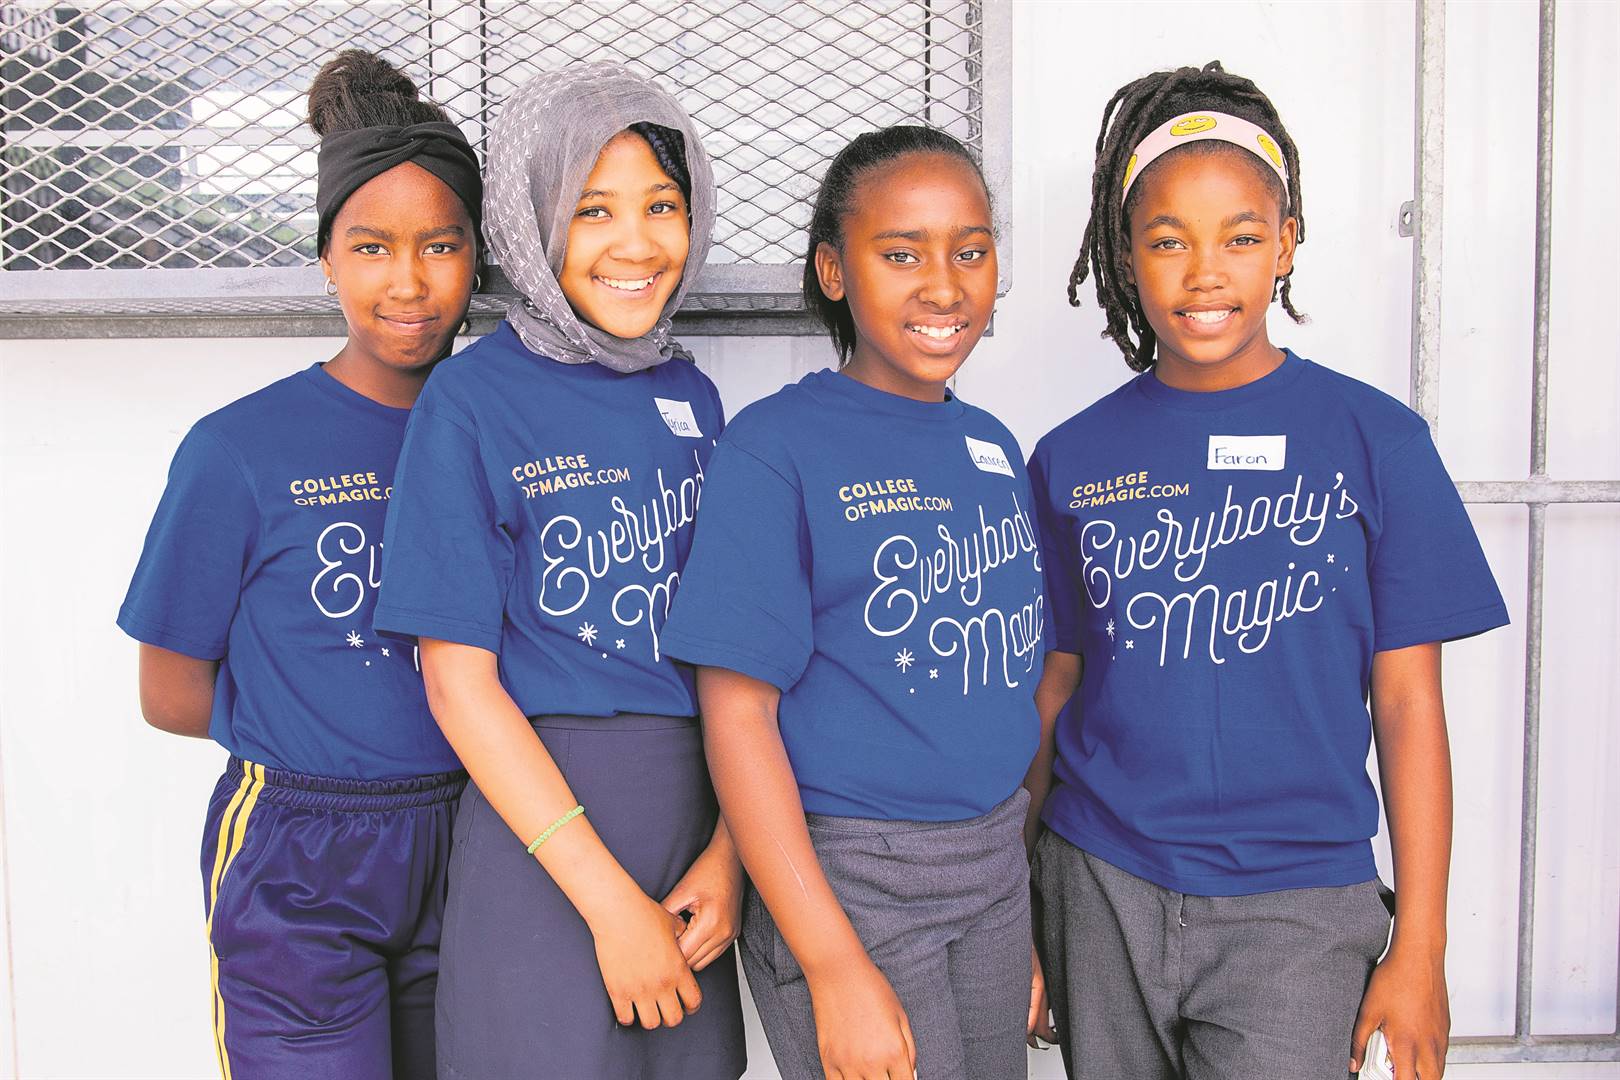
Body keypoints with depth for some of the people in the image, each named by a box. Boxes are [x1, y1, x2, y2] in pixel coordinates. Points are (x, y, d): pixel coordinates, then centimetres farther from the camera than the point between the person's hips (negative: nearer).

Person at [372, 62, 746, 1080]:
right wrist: (609, 897, -14)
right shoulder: (472, 400, -9)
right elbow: (458, 678, -11)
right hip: (540, 815, -5)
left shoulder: (691, 396, 7)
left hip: (694, 803, 5)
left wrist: (728, 846, -4)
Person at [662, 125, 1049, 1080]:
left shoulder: (994, 448, 8)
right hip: (847, 880, -6)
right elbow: (737, 715, -15)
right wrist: (836, 968, -18)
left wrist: (1026, 915, 14)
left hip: (994, 871, 6)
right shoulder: (776, 448, -12)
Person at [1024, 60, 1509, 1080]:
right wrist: (1014, 916, 8)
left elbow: (1407, 702, -2)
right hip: (1101, 891, 2)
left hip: (1298, 907, -2)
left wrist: (1421, 946, -3)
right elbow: (1055, 689, 7)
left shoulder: (1373, 439, -3)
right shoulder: (1073, 459, 2)